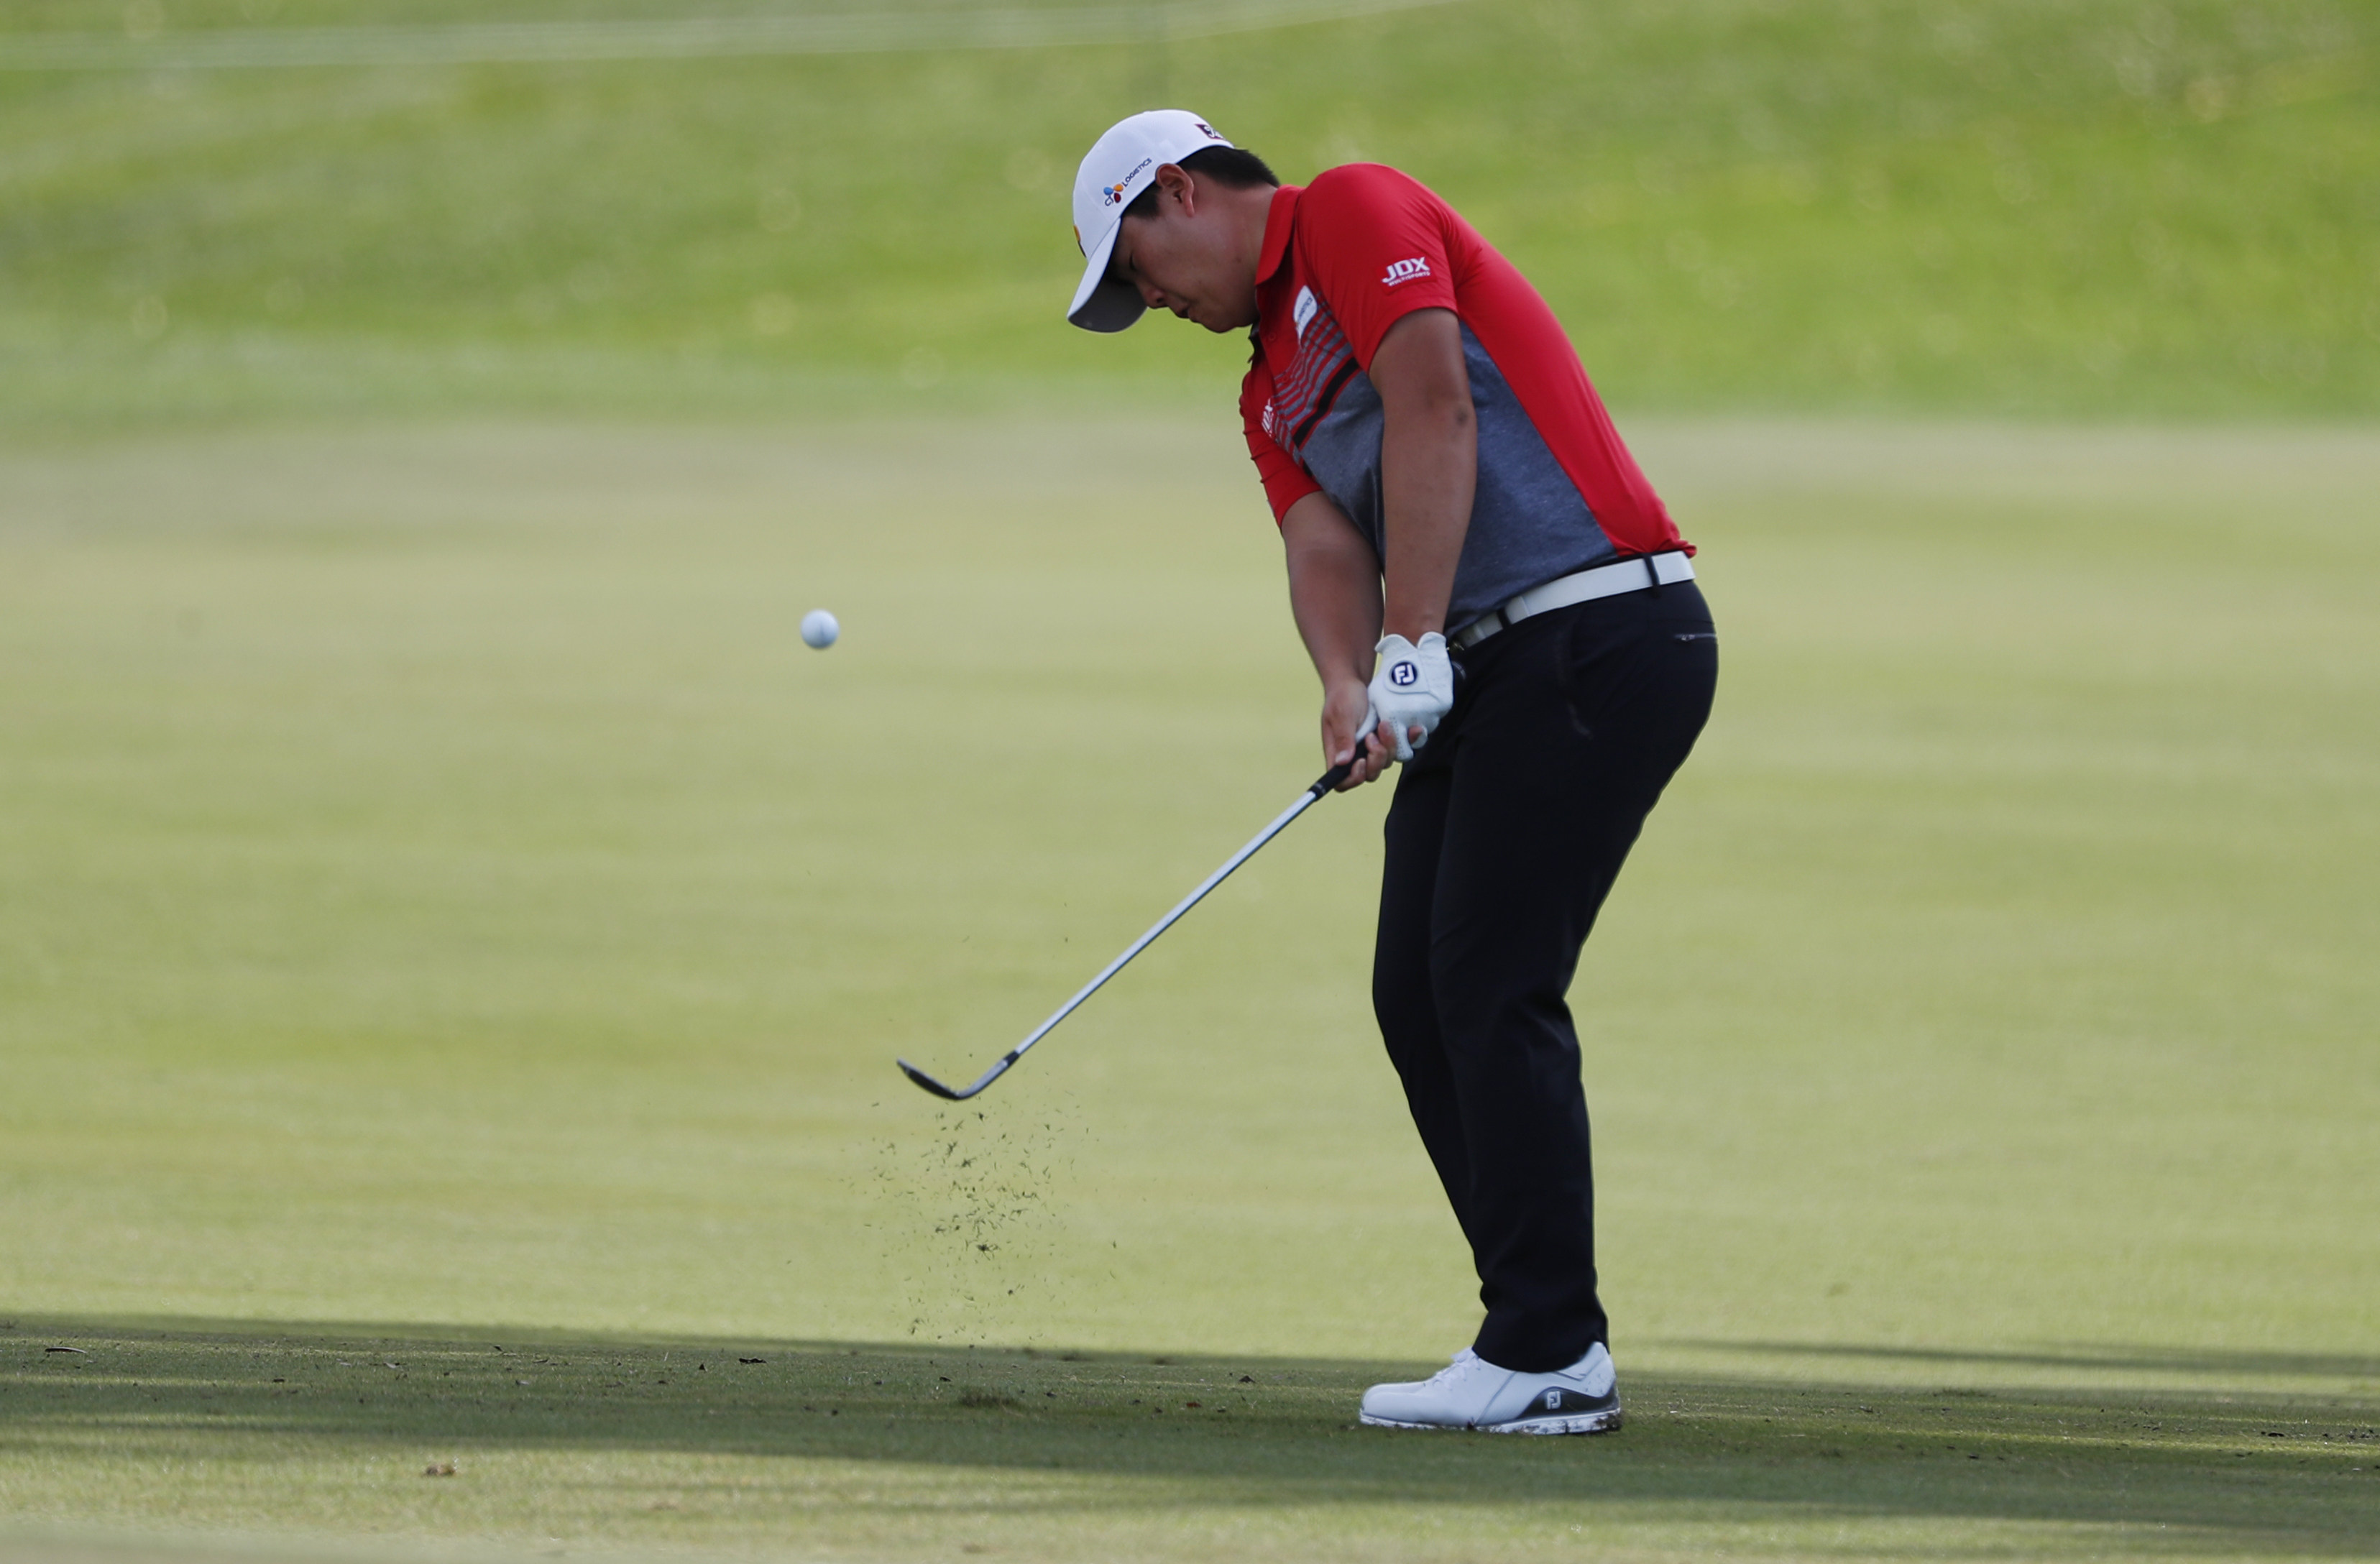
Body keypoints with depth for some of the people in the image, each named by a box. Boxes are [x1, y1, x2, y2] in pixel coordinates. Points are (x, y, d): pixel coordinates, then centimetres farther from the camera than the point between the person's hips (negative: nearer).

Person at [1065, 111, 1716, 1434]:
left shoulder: (1356, 213, -2)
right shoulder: (1273, 396, 24)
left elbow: (1433, 409, -16)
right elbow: (1324, 544, 6)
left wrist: (1413, 646, -21)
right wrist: (1347, 686, -16)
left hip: (1600, 631, -10)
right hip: (1489, 672, 10)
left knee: (1491, 985, -13)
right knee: (1419, 995, 6)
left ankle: (1549, 1356, -11)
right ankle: (1544, 1334, 10)